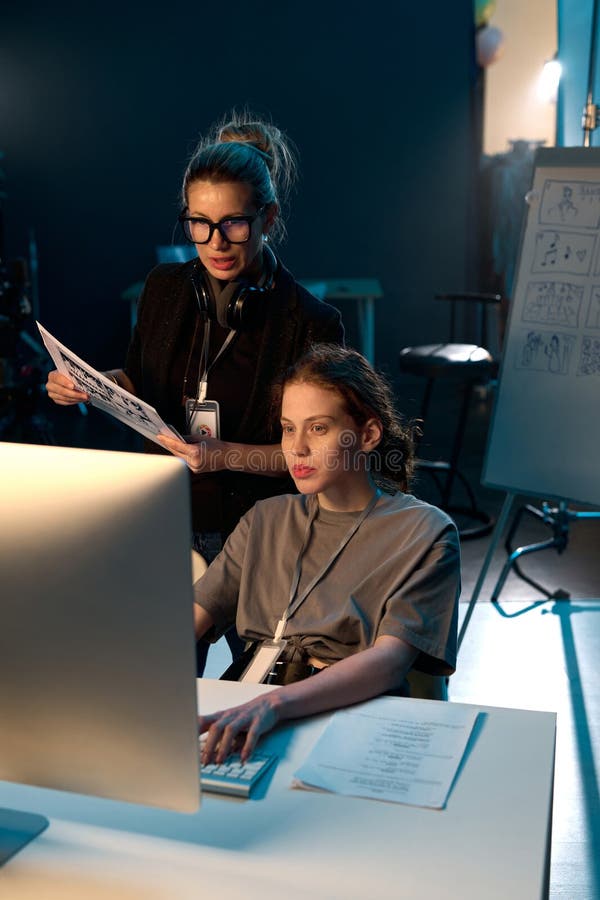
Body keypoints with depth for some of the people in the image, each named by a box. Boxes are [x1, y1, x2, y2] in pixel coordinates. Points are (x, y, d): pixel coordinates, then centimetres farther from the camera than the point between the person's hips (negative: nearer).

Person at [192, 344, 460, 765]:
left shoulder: (423, 533, -2)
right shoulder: (266, 520, 16)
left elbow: (389, 660, -17)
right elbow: (187, 619, 7)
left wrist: (275, 704, -33)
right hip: (245, 711, 6)